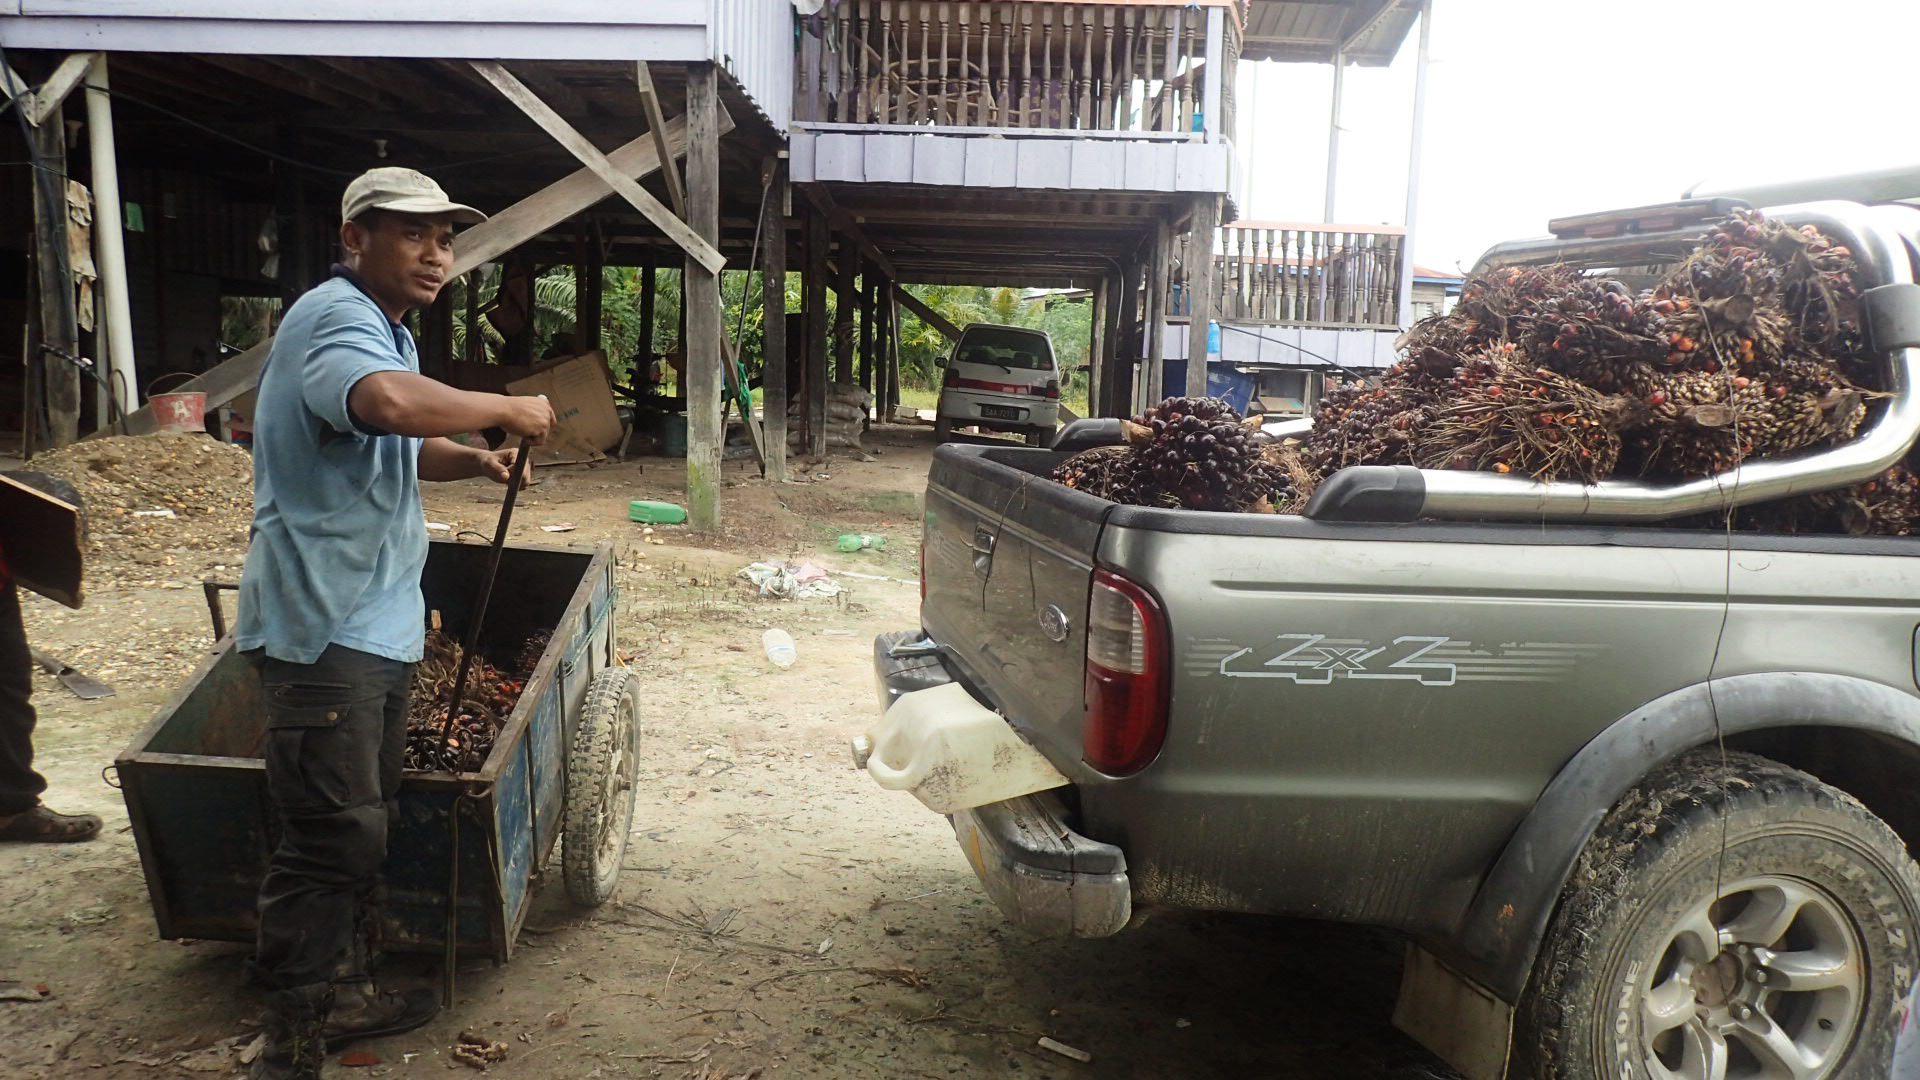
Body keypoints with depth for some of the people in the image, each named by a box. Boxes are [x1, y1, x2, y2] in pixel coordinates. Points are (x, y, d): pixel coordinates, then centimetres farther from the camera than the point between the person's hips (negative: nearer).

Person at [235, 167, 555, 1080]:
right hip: (324, 625, -10)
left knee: (364, 824, 17)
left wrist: (474, 459, 10)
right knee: (333, 833, -6)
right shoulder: (336, 316, -15)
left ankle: (340, 994, 31)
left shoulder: (382, 327, 19)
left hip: (375, 621, 11)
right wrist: (509, 410, -24)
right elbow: (388, 400, -39)